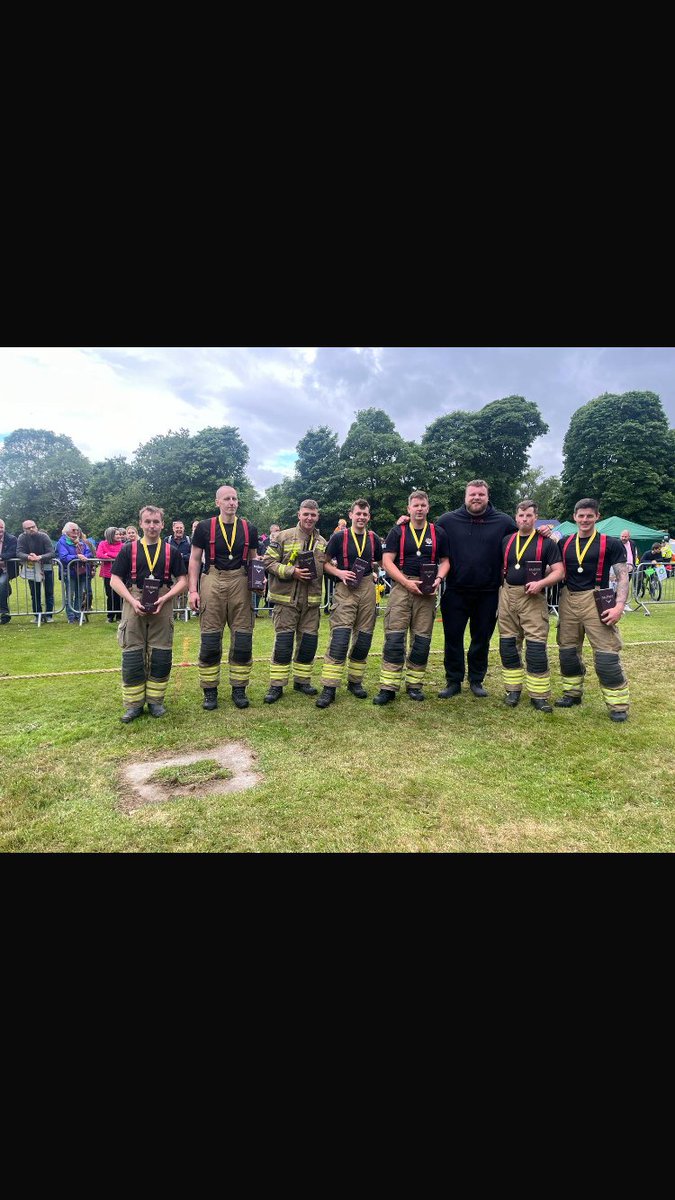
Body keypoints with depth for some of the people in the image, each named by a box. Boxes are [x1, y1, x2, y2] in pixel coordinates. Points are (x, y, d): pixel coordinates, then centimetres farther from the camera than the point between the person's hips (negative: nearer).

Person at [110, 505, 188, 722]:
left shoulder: (171, 551, 7)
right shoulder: (128, 549, 5)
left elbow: (182, 580, 5)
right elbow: (115, 580, 2)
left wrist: (165, 598, -11)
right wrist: (132, 601, -12)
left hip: (162, 608, 1)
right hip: (134, 607, -1)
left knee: (161, 657, 3)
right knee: (132, 657, 1)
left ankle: (155, 700, 18)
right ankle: (133, 704, 12)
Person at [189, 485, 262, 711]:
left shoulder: (249, 529, 8)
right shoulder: (204, 528, 2)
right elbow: (195, 559, 4)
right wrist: (193, 590, -4)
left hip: (240, 582, 2)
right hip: (212, 582, -2)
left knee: (243, 639, 3)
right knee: (210, 639, 2)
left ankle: (239, 689, 16)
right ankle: (210, 691, 14)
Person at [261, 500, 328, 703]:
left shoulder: (322, 542, 12)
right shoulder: (283, 537, -2)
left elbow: (326, 568, 23)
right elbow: (268, 562, -6)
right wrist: (292, 572, -16)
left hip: (312, 600, 4)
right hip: (286, 598, -4)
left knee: (308, 641, 9)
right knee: (283, 642, -3)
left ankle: (302, 680, 25)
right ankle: (276, 685, 8)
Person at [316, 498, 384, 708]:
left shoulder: (374, 539, 10)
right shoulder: (339, 537, 1)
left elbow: (382, 562, 24)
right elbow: (325, 563, 3)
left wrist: (375, 573, 5)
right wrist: (339, 573, -11)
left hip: (367, 589, 4)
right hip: (345, 590, -4)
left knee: (363, 639, 7)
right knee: (339, 638, -12)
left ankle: (355, 681, 22)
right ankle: (329, 688, -9)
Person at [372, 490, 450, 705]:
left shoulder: (438, 533, 12)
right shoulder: (398, 532, 5)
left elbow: (445, 561, 15)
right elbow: (387, 561, -2)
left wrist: (439, 578, -7)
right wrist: (407, 583, -13)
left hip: (427, 591, 2)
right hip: (401, 588, -2)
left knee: (422, 640, 4)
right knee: (394, 637, -7)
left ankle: (414, 685, 16)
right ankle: (388, 687, -3)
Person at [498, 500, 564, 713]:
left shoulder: (546, 542, -1)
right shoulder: (507, 540, 11)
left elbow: (559, 571, -4)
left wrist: (541, 583, -20)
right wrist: (500, 588, 7)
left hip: (533, 598, -4)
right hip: (507, 595, 4)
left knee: (536, 647, -6)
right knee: (508, 645, 7)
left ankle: (539, 695, 3)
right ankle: (513, 689, 20)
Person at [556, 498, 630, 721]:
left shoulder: (611, 544, -2)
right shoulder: (564, 544, 9)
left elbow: (622, 577, -4)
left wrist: (619, 606, -16)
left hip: (596, 601, -4)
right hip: (568, 601, 4)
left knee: (606, 654, -6)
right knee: (567, 651, 11)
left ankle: (618, 704, 6)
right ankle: (572, 693, 28)